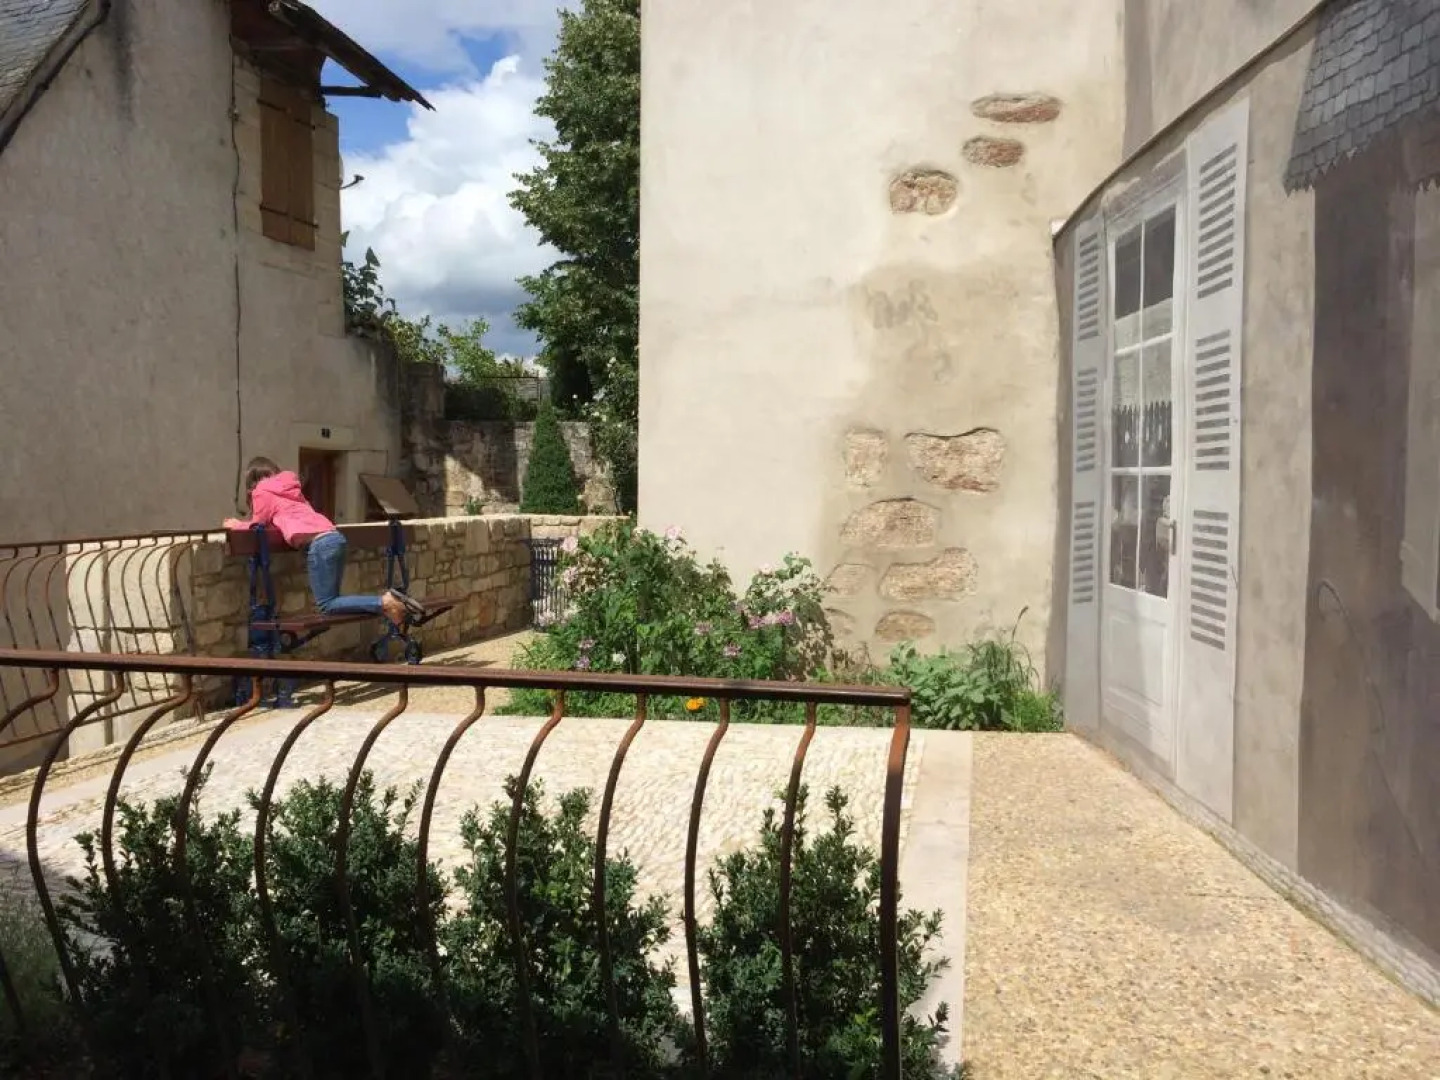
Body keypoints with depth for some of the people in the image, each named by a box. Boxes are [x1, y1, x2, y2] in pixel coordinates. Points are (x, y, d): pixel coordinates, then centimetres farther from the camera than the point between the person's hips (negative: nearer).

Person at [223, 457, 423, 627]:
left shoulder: (261, 492, 11)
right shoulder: (290, 487, 30)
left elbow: (257, 526, 16)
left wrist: (236, 524, 36)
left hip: (319, 543, -8)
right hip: (334, 536, 8)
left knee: (327, 604, -3)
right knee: (330, 598, 12)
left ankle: (384, 603, -21)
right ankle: (387, 600, -7)